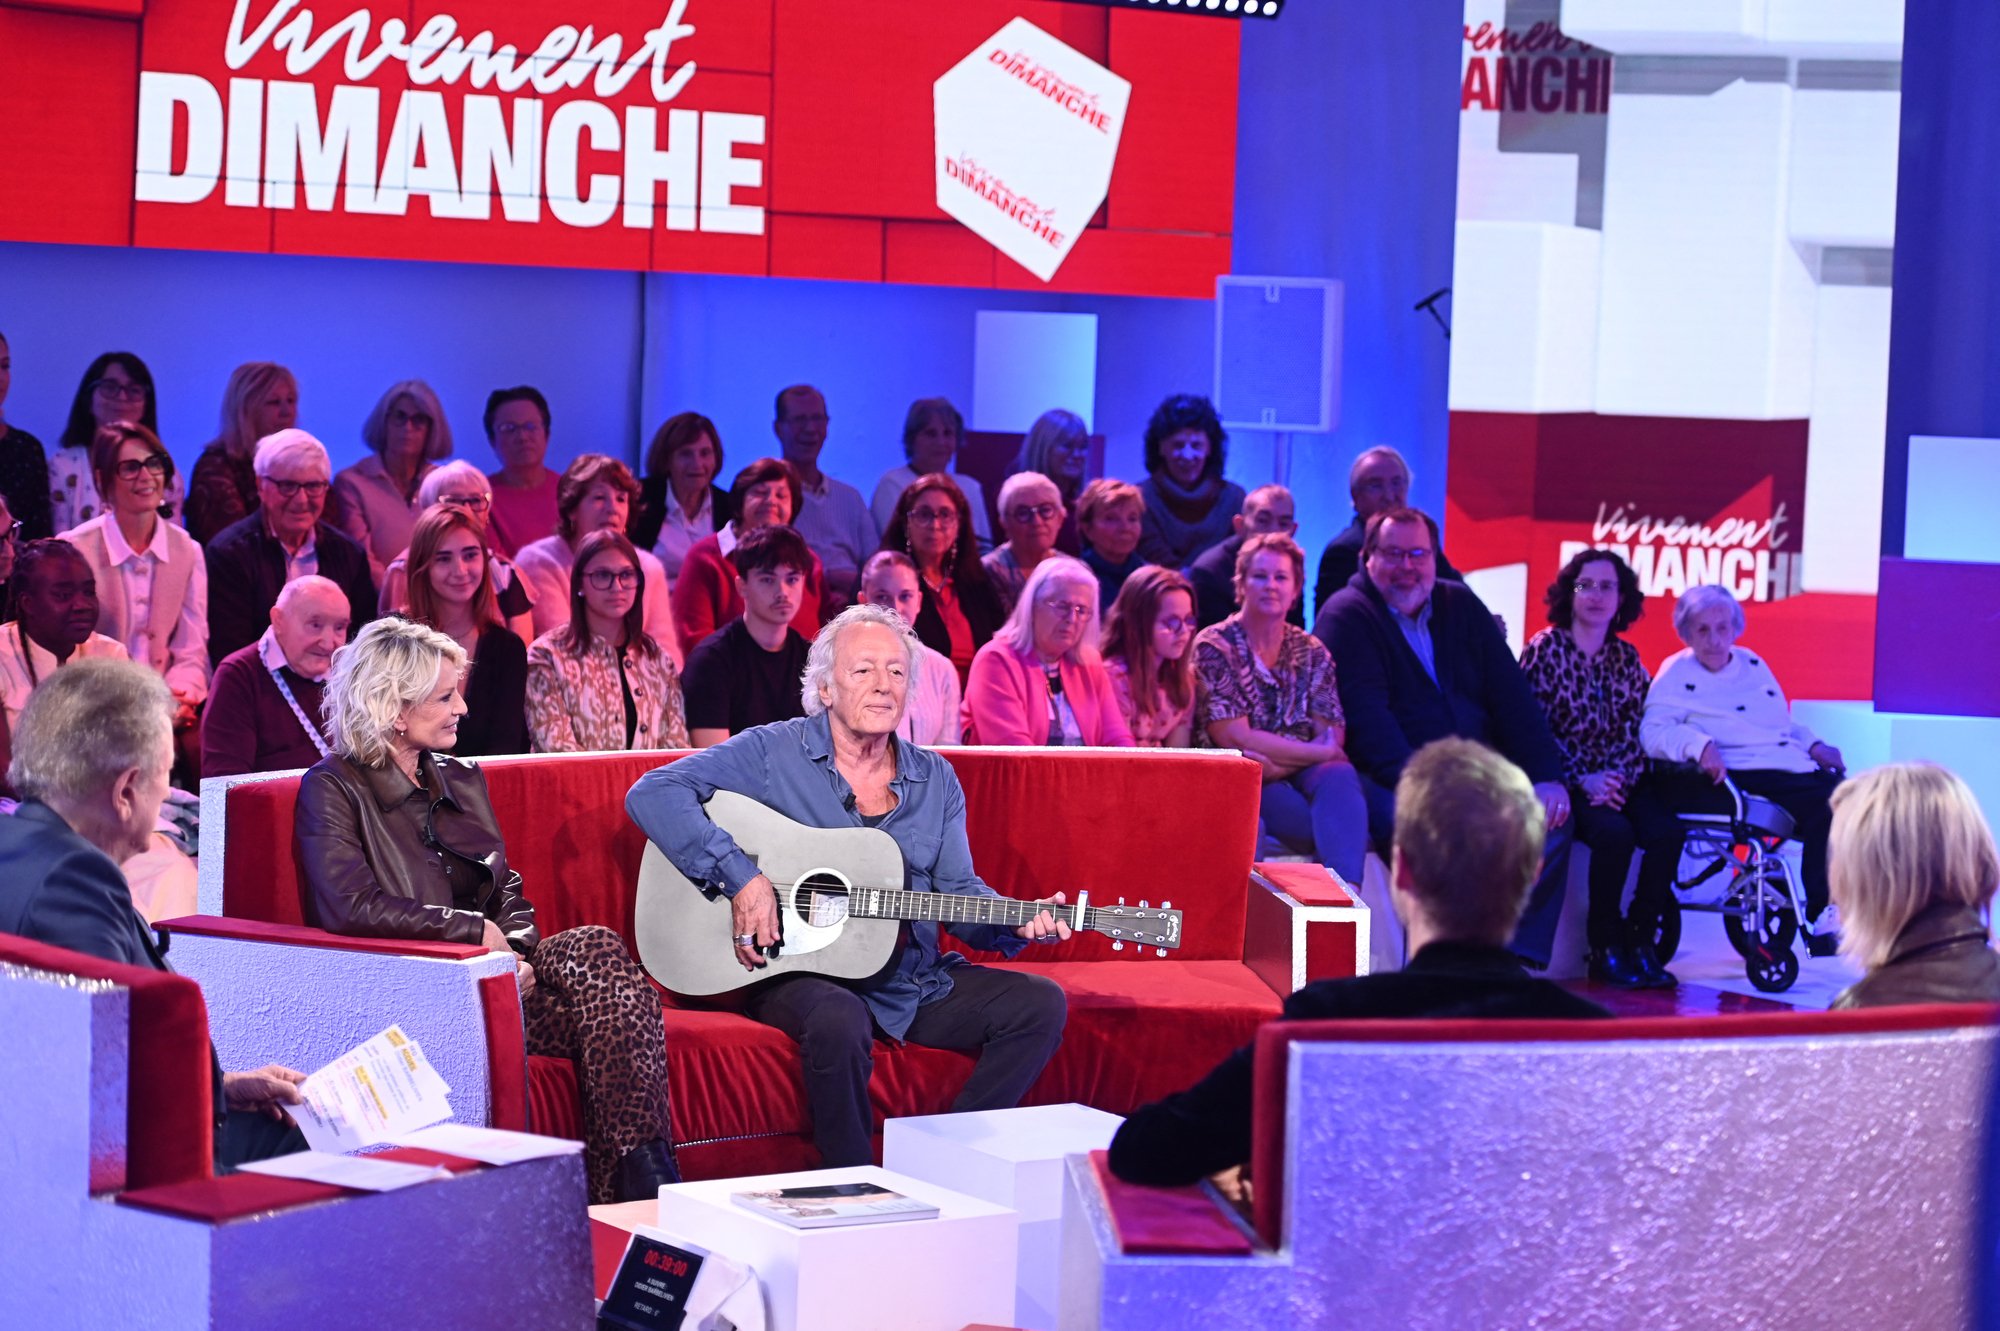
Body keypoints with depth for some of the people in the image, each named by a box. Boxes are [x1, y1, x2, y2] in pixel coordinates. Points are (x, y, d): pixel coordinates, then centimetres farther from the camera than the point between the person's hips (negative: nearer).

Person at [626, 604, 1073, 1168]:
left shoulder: (935, 779, 11)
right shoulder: (771, 753, -5)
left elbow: (958, 890, 11)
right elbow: (652, 794, -14)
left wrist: (1018, 924, -11)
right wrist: (740, 878, -24)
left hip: (916, 981, 6)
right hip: (798, 975, -6)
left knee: (1040, 1003, -10)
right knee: (839, 1019, -38)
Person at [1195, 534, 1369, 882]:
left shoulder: (1311, 652, 15)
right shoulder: (1214, 647, 1)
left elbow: (1333, 733, 4)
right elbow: (1233, 738, -8)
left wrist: (1274, 762, -16)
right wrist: (1319, 751, -6)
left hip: (1307, 772, 4)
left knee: (1339, 778, -34)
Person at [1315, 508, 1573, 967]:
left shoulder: (1460, 607, 15)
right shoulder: (1346, 616, -3)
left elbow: (1513, 696, 11)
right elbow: (1367, 718, -16)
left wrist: (1546, 776, -2)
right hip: (1386, 779, -6)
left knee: (1550, 817, -15)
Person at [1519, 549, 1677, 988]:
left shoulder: (1626, 657, 14)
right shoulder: (1544, 649, 0)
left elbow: (1638, 730, 7)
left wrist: (1618, 776, -12)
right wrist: (1582, 780, -15)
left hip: (1618, 782, 4)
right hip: (1567, 784, -4)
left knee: (1665, 830, -25)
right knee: (1613, 831, -32)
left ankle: (1639, 941, -12)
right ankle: (1605, 950, -17)